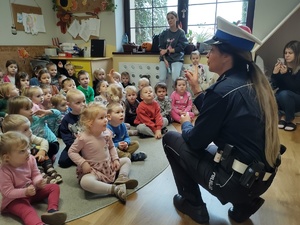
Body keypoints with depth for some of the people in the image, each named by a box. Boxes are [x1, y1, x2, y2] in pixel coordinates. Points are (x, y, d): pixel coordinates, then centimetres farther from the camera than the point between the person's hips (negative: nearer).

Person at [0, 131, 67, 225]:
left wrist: (38, 182, -21)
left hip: (33, 191, 7)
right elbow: (8, 192, -22)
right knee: (27, 211, -34)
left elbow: (36, 174, 1)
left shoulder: (30, 159, -12)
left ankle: (52, 210, -23)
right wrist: (25, 192, -33)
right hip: (15, 199, -7)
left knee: (54, 187, -2)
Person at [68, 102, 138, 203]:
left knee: (127, 160, 10)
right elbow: (71, 152, -10)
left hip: (109, 165, 7)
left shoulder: (107, 133, -4)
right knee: (85, 182, -38)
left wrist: (116, 159, 0)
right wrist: (83, 163, -21)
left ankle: (121, 178, -13)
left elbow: (111, 147, 13)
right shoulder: (83, 138, -20)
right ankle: (115, 189, -33)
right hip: (93, 169, -6)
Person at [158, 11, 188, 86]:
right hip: (164, 58, 3)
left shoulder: (181, 33, 3)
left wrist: (167, 50, -11)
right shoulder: (164, 33, 9)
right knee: (162, 79, -14)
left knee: (175, 78, -22)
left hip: (177, 59, -2)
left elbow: (180, 48, -6)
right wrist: (165, 60, -12)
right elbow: (161, 48, 2)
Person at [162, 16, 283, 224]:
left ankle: (193, 204, 14)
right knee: (208, 148, 32)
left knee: (171, 139, 1)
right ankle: (243, 203, 21)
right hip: (261, 176, 9)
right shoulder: (254, 83, 4)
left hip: (237, 180, -8)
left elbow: (196, 141, -13)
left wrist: (186, 124, 8)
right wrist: (197, 89, 13)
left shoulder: (223, 89, -22)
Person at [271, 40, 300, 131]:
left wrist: (286, 74, -30)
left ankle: (290, 120, -14)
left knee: (284, 94, -36)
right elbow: (275, 85, -5)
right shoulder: (282, 66, -2)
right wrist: (275, 73, -21)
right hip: (282, 100, 3)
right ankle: (282, 115, -5)